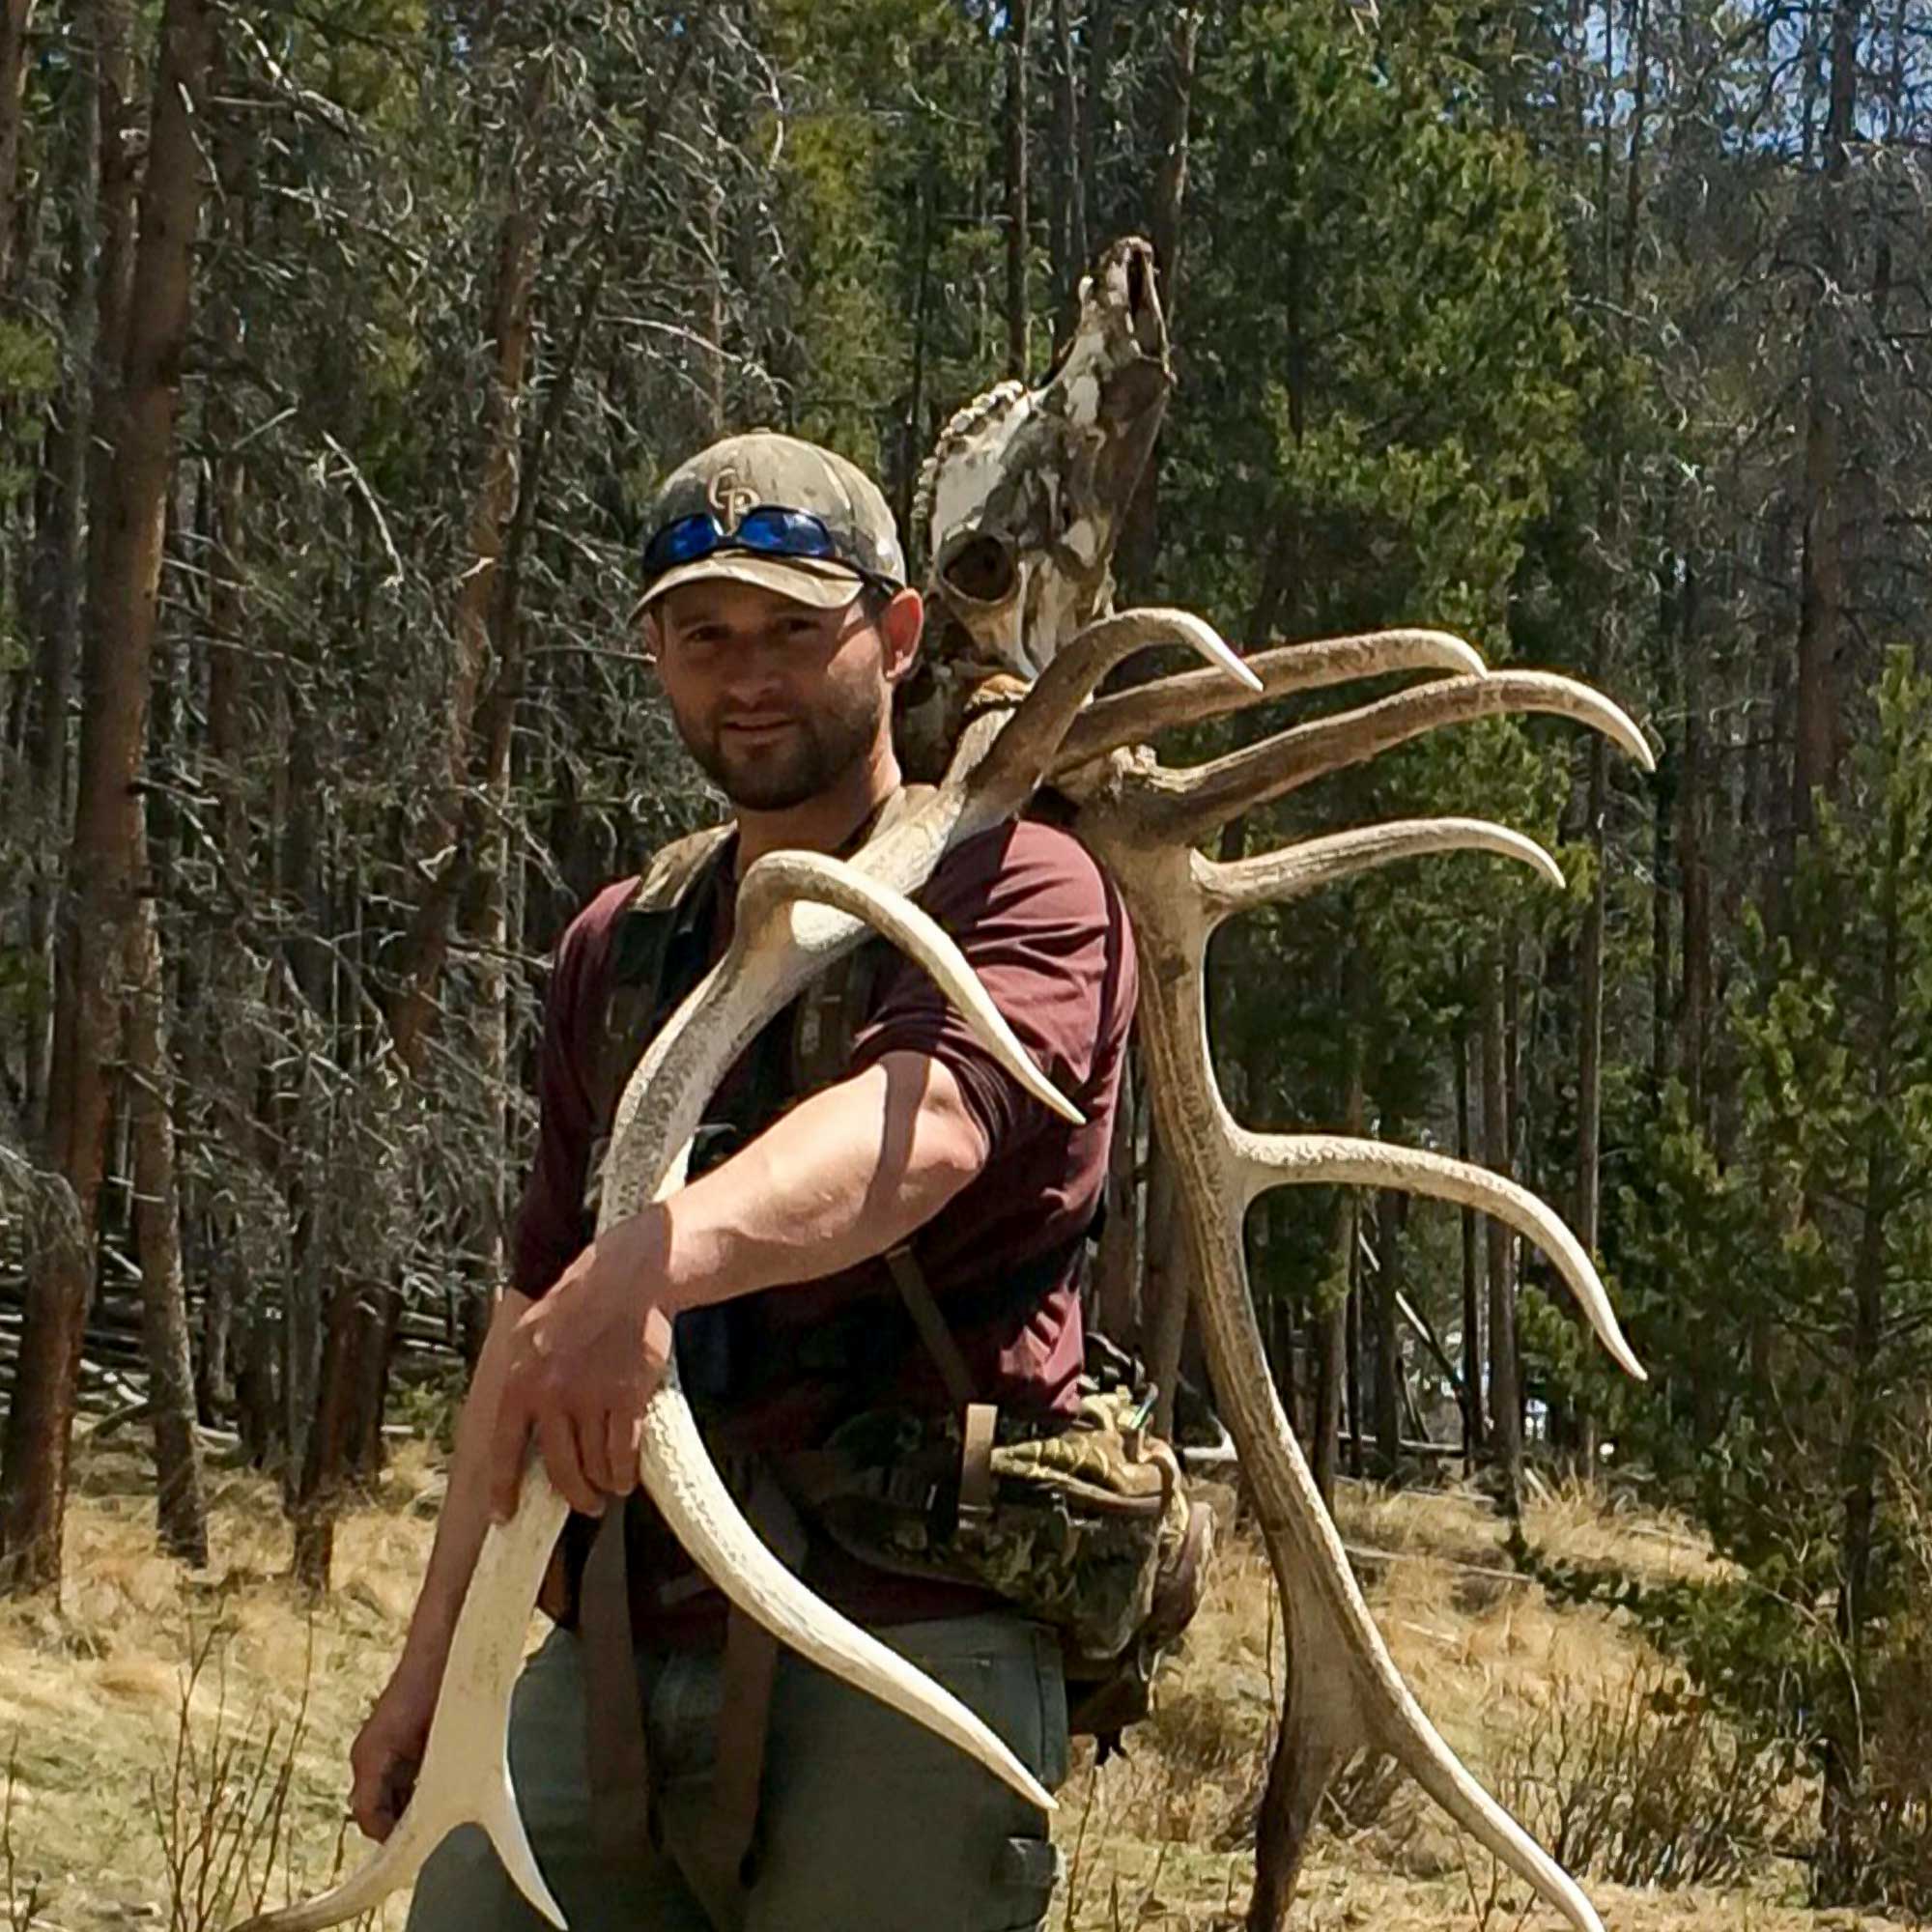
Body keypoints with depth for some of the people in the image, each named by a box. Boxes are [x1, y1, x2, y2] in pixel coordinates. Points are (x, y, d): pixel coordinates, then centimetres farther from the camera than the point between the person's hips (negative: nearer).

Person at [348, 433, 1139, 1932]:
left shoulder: (1018, 886, -1)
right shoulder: (621, 948, 21)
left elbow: (922, 1126, -24)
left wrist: (660, 1257, -42)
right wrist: (438, 1644, 19)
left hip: (902, 1640, -6)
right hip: (602, 1657, 6)